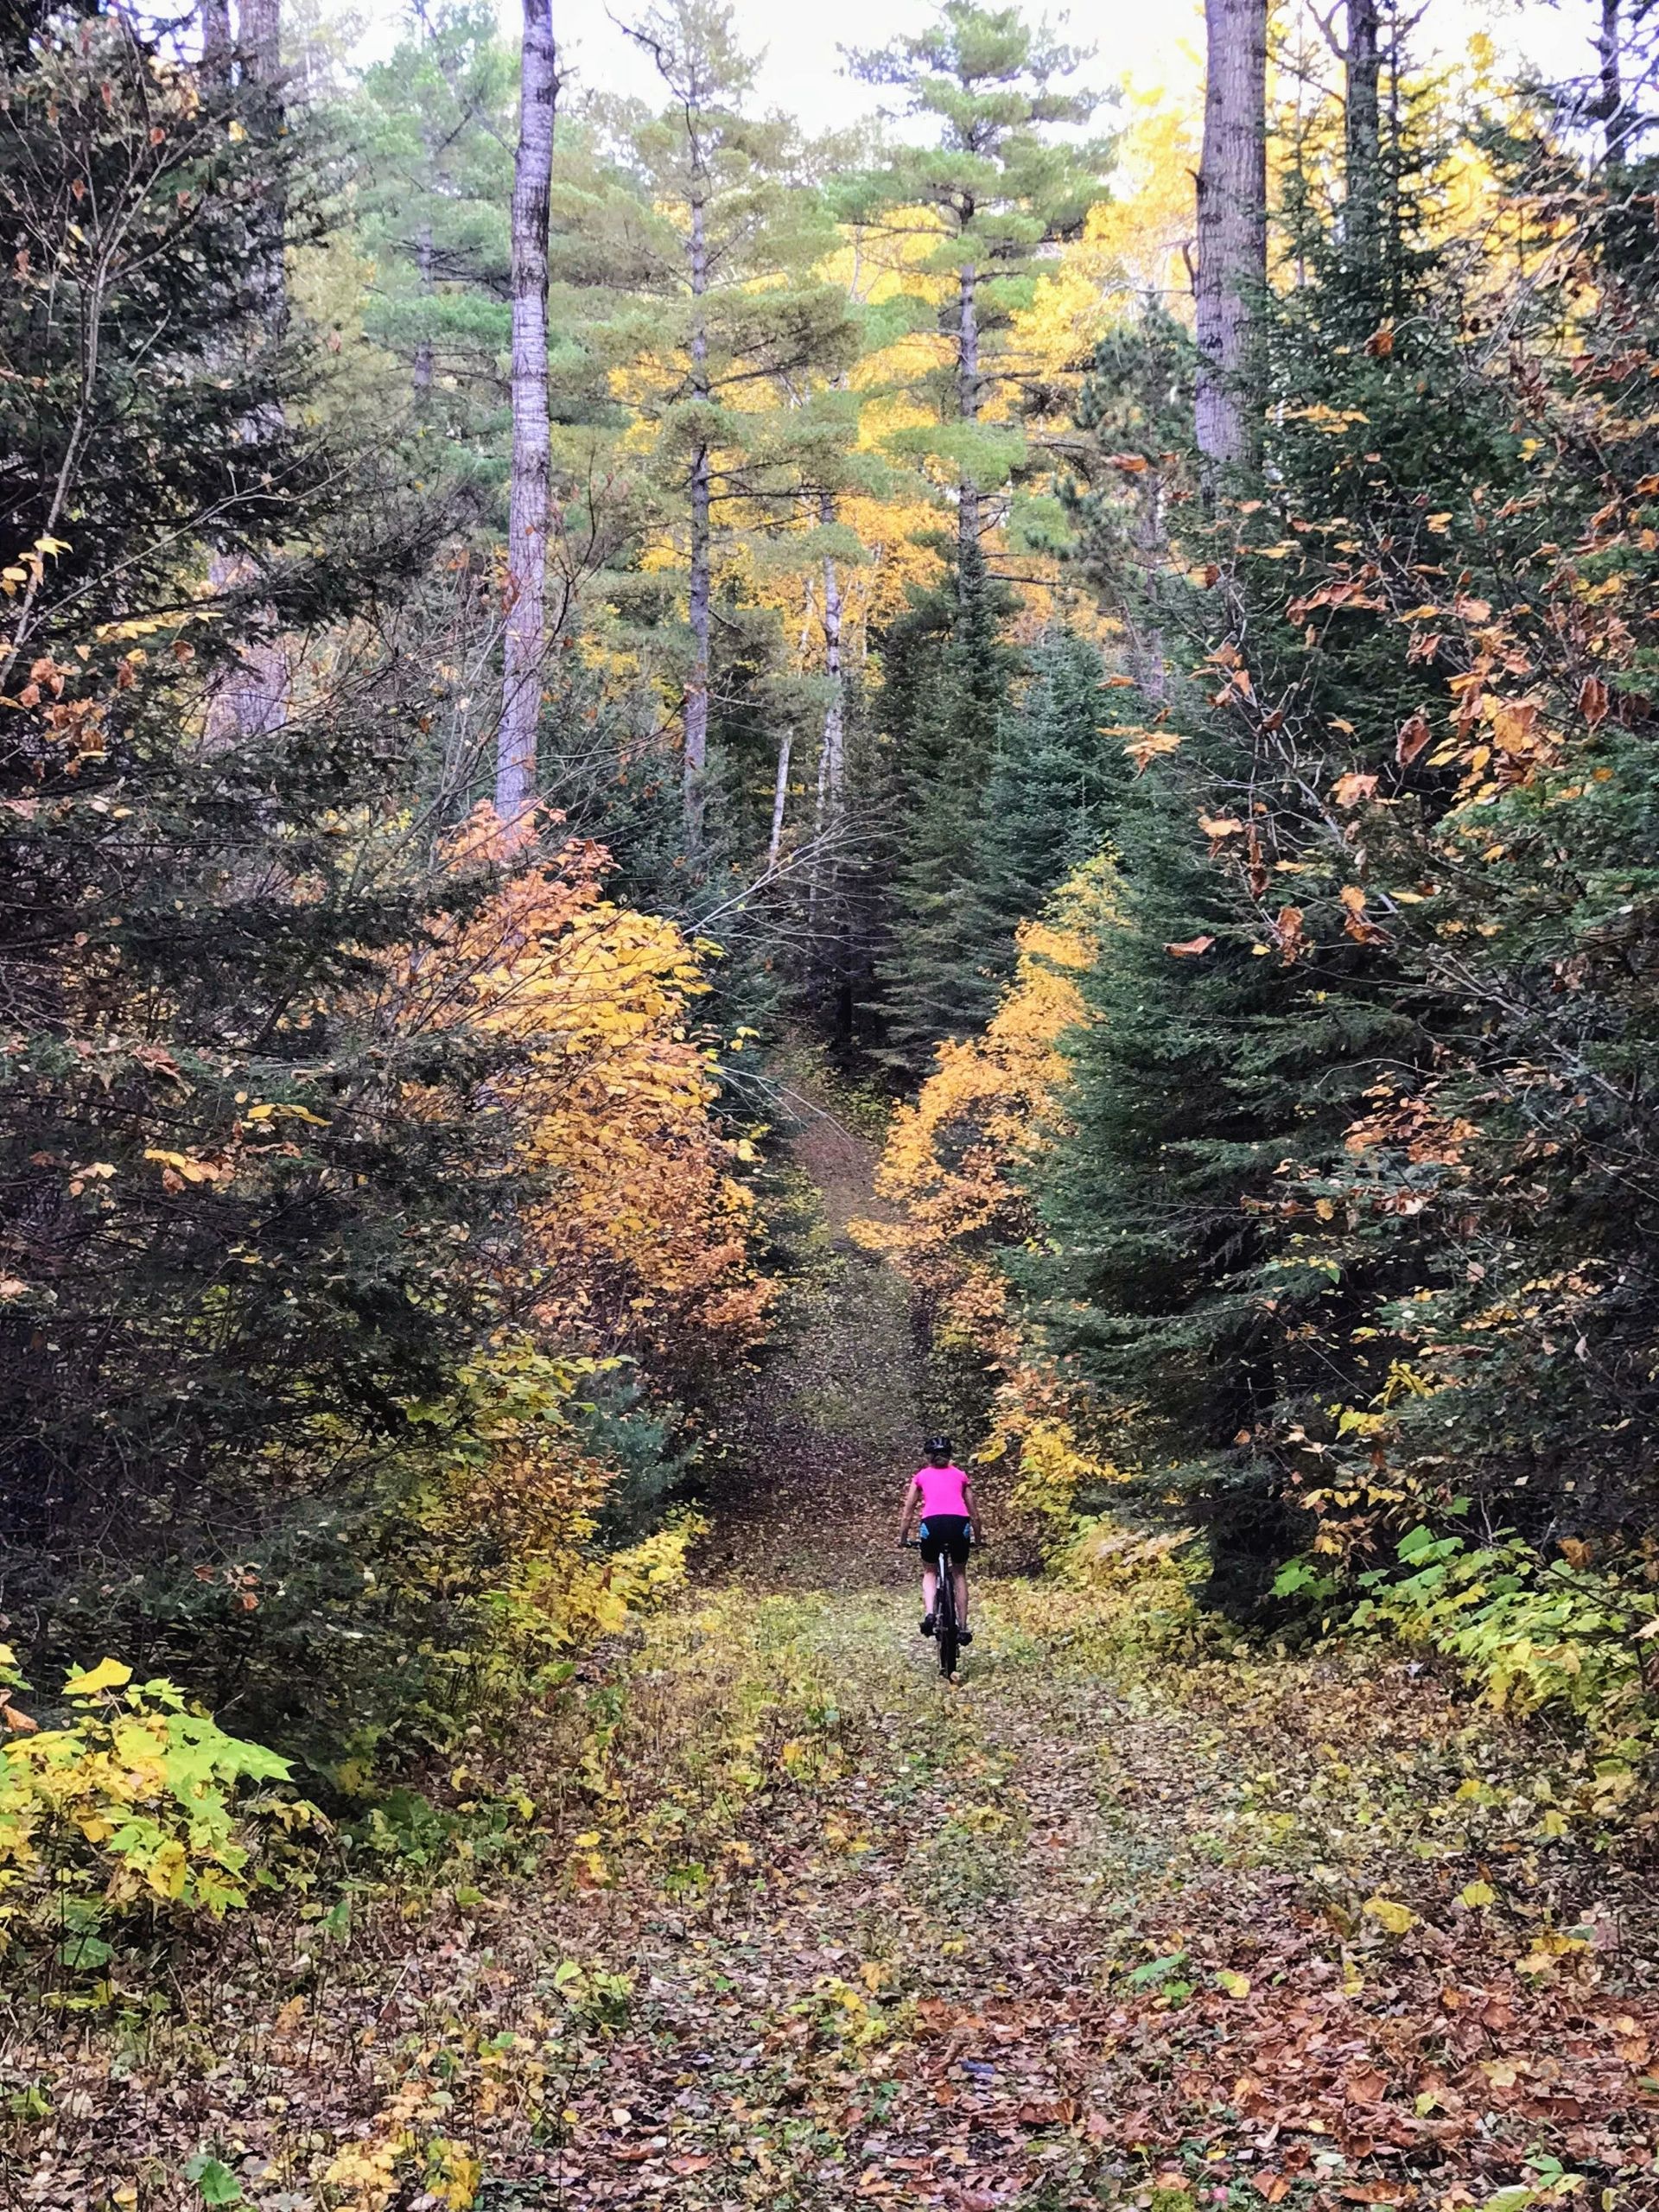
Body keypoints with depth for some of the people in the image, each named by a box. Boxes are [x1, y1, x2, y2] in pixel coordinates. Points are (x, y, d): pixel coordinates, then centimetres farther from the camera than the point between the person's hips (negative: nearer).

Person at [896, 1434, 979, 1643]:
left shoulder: (921, 1476, 22)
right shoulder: (960, 1475, 25)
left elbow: (907, 1514, 22)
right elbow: (974, 1514, 28)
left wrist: (903, 1539, 35)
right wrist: (978, 1539, 41)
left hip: (932, 1524, -1)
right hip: (959, 1524, 1)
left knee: (930, 1572, 22)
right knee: (959, 1574, 22)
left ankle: (929, 1613, -3)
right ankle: (963, 1627, 17)